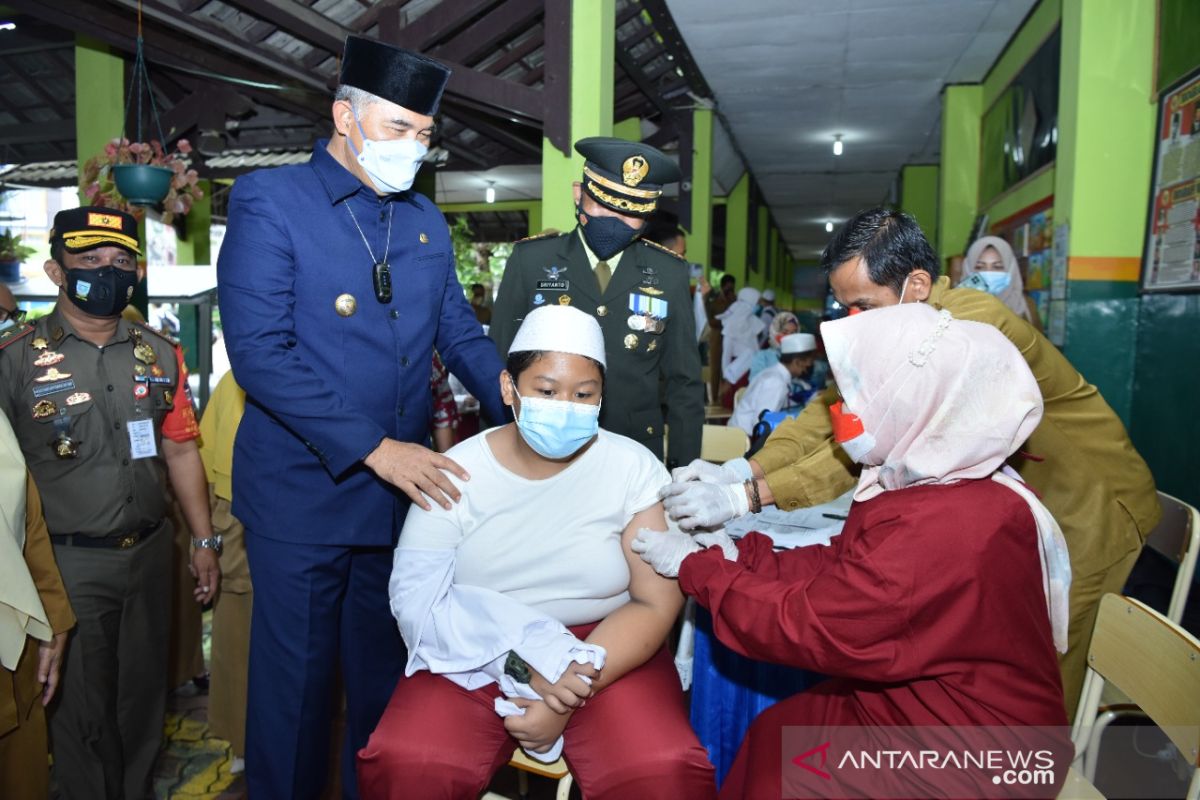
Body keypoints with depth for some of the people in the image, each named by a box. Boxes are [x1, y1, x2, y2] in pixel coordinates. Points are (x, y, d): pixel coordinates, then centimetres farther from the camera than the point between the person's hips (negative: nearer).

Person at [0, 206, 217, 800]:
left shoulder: (160, 354, 4)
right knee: (82, 702, 13)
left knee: (143, 691, 18)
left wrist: (203, 540, 7)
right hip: (69, 562, -3)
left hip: (150, 551, 4)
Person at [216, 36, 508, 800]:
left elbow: (460, 332, 11)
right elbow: (260, 351, -17)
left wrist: (516, 400, -9)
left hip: (406, 488, 5)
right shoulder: (270, 200, -8)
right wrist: (372, 448, -21)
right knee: (296, 680, 12)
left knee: (385, 675, 19)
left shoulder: (427, 220, 9)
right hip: (304, 493, -4)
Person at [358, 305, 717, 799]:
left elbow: (656, 603, -8)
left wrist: (573, 693, -19)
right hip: (477, 660, 1)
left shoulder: (634, 469, -5)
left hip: (606, 655, 0)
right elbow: (416, 596, -10)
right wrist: (522, 662, -22)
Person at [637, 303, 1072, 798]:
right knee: (767, 739, 7)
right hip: (914, 704, 8)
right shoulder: (937, 488, -1)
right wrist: (734, 554, -7)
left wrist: (694, 566, -14)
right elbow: (835, 571, 3)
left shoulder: (943, 529, -33)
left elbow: (807, 625, -26)